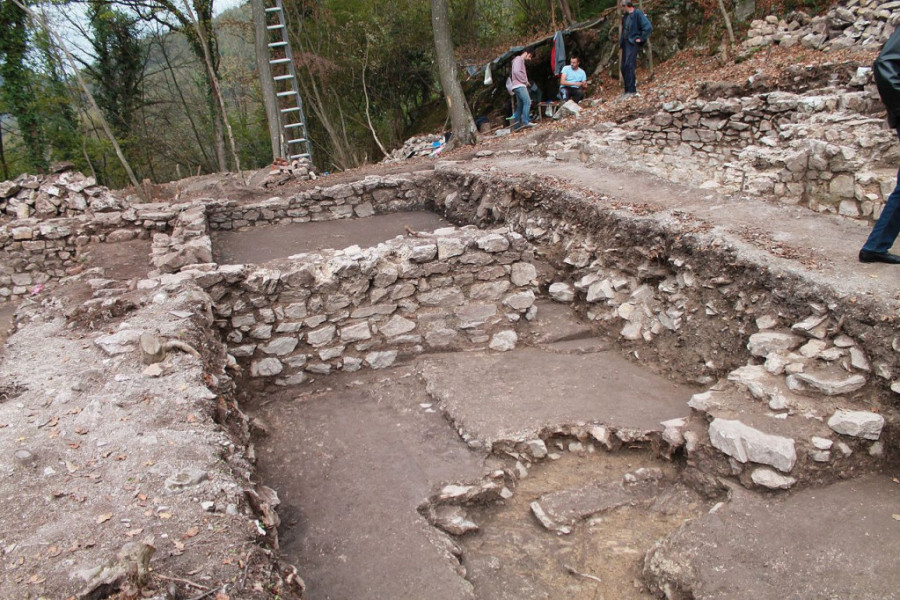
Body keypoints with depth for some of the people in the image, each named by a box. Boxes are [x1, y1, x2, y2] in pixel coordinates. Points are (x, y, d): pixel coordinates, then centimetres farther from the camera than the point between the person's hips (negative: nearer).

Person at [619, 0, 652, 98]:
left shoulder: (638, 14, -10)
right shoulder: (625, 16, 13)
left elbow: (648, 27, -16)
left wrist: (641, 38, -12)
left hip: (633, 43, -8)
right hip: (625, 43, 8)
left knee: (629, 66, -14)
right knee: (624, 67, 7)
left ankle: (631, 90, -12)